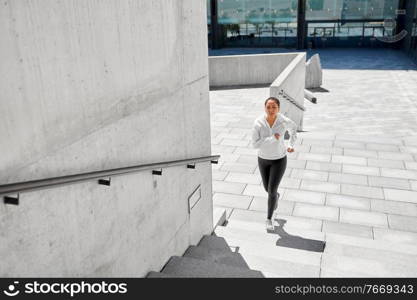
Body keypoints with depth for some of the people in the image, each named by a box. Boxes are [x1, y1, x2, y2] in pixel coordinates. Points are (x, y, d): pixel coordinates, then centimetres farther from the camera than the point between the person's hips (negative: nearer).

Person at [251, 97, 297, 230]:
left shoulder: (284, 121, -21)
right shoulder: (258, 123, -22)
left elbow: (293, 126, 4)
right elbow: (255, 144, -21)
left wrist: (291, 145, 1)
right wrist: (272, 139, -32)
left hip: (279, 159, -2)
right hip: (263, 159, 2)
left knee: (271, 191, -4)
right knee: (266, 187, 21)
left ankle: (269, 219, 21)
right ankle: (276, 196, 59)